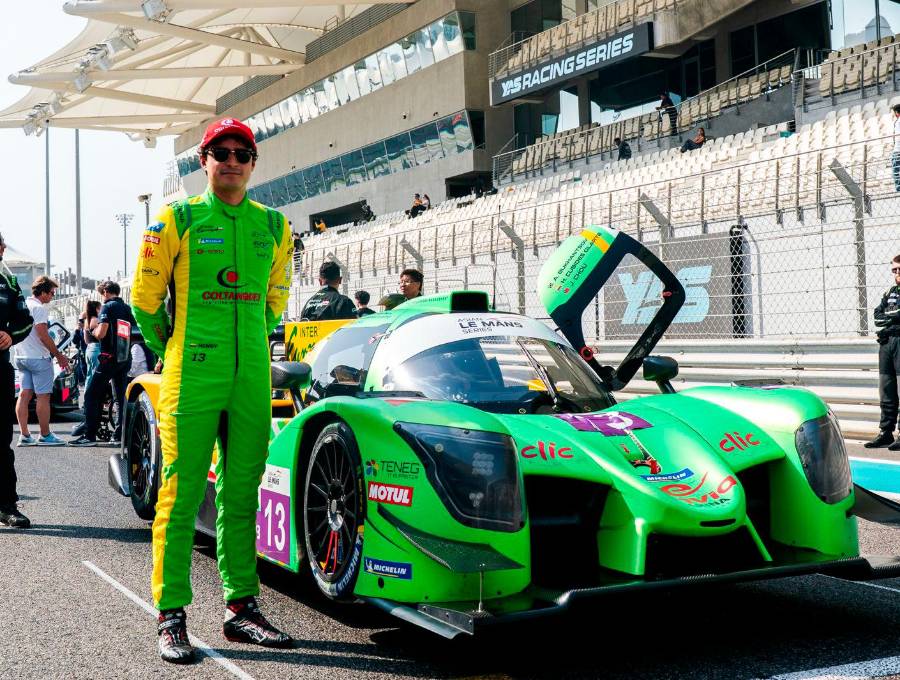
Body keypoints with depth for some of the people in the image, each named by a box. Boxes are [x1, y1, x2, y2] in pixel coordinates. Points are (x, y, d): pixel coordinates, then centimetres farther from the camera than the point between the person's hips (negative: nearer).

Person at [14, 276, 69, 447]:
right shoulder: (39, 308, -14)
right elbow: (43, 336, -20)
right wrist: (59, 355, -14)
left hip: (21, 356, 9)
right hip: (39, 357, -9)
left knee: (24, 394, 6)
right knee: (43, 396, -2)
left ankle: (24, 435, 5)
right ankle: (45, 436, 3)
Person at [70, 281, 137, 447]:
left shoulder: (108, 307, -8)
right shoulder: (127, 309, 14)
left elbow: (101, 333, -18)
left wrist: (92, 330, 4)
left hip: (109, 358, -7)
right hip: (125, 359, 7)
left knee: (91, 396, -3)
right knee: (121, 397, 13)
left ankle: (89, 436, -8)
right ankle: (121, 433, 12)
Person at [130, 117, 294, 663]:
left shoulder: (274, 226, 11)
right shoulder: (178, 220, 0)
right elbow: (145, 297, 5)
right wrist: (172, 351, 10)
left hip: (253, 381, 4)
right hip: (191, 380, -4)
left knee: (241, 494, 9)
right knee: (181, 496, -2)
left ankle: (241, 608, 18)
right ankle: (171, 615, 6)